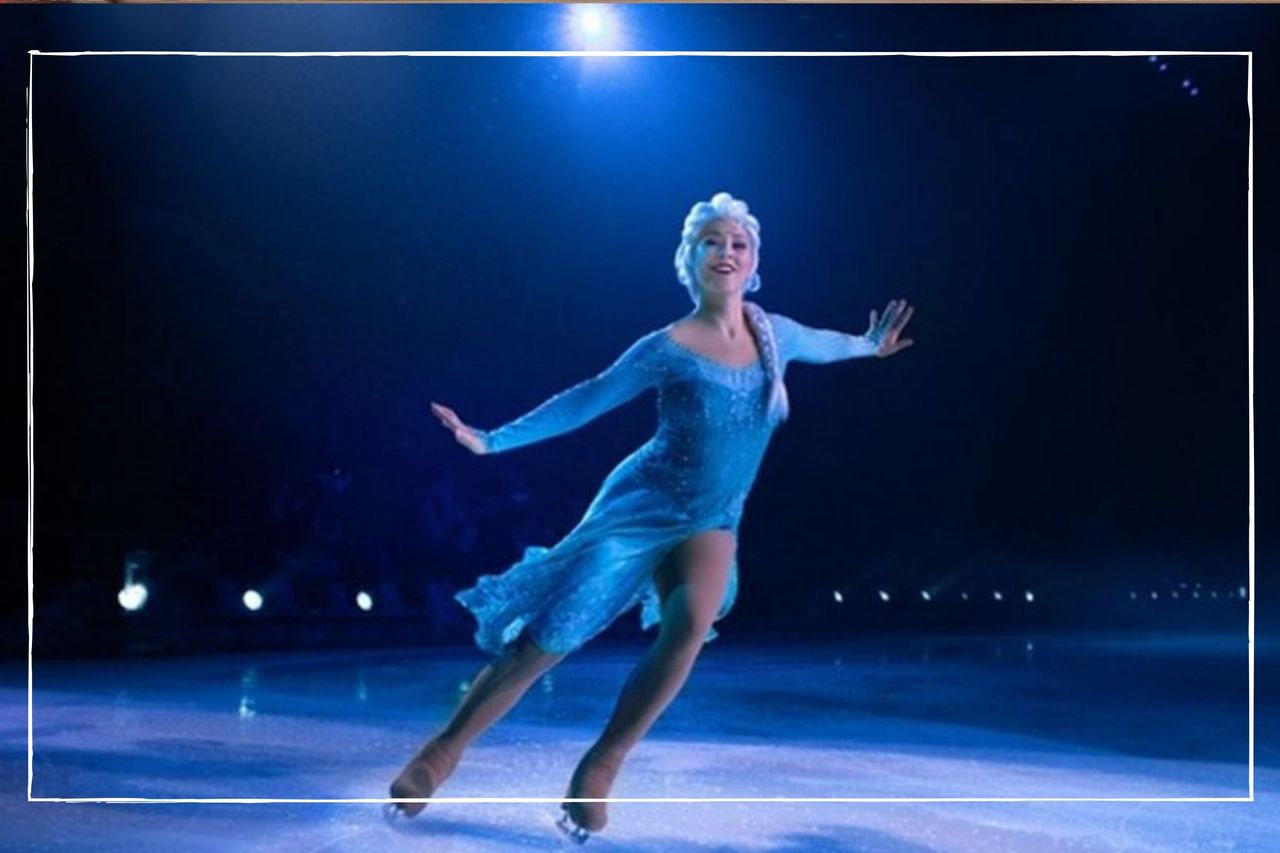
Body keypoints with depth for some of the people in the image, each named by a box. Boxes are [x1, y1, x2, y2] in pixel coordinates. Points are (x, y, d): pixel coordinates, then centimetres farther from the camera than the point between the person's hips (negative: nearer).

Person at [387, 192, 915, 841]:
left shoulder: (773, 333, 2)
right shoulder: (669, 347, -10)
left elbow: (820, 343, 26)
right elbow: (585, 401, -3)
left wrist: (868, 346, 44)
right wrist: (490, 441, -5)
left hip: (711, 523, 3)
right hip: (643, 508, -3)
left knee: (690, 624, -29)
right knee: (548, 640, -9)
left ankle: (600, 767, -15)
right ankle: (444, 750, 8)